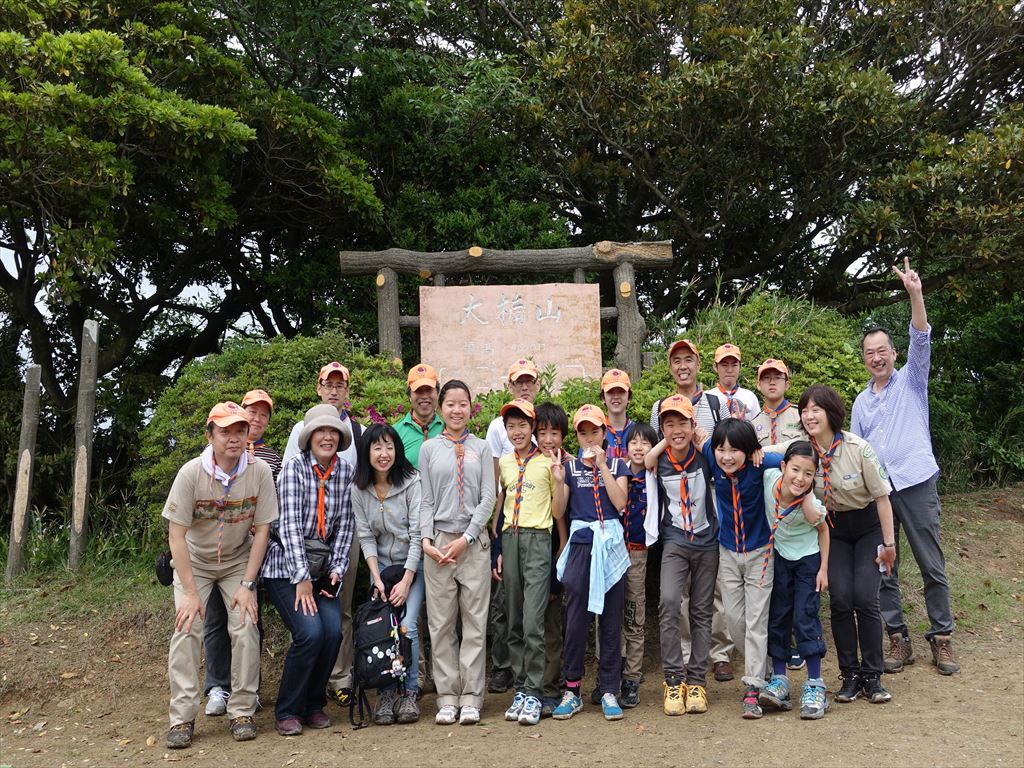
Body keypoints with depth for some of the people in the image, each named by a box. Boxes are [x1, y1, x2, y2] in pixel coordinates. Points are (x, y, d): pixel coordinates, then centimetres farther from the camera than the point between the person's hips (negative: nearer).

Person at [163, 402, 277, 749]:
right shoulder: (191, 473, -22)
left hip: (238, 561, 1)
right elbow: (176, 535, -18)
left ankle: (242, 712, 1)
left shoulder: (260, 472, -19)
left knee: (245, 628, -13)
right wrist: (190, 592, -21)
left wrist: (247, 585, -15)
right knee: (186, 628, -14)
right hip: (193, 562, 0)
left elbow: (262, 529, -12)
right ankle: (182, 718, -3)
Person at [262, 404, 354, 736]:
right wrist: (302, 578, -20)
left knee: (333, 631, -13)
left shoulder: (345, 471, 3)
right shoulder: (294, 466, -11)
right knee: (310, 631, -19)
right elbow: (290, 524, -17)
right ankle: (287, 710, 1)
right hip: (286, 566, -4)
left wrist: (336, 569, -5)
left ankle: (314, 703, 11)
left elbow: (345, 524, 5)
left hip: (322, 567, 4)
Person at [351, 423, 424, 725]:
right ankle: (386, 694, 3)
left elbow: (418, 533, -14)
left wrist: (406, 581, -17)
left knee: (407, 626, -15)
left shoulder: (412, 482, -14)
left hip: (413, 565, -3)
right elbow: (365, 536, -1)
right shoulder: (359, 490, -2)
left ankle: (409, 692, 1)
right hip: (381, 565, 3)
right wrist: (376, 577, -12)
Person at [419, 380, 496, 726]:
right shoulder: (429, 449, 7)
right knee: (441, 624, 4)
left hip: (474, 543, 0)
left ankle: (471, 699, 10)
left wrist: (466, 538, -8)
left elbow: (488, 497, 1)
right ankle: (447, 698, 13)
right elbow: (426, 499, 5)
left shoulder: (481, 448, 7)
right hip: (438, 542, 0)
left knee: (475, 622, 2)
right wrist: (427, 540, -7)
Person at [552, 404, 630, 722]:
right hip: (580, 544, 0)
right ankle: (572, 690, 10)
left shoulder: (616, 465, 10)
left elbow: (620, 502, -7)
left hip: (610, 543, 0)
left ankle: (609, 690, 12)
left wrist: (602, 465, -9)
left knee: (611, 619, 4)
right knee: (576, 619, -1)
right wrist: (558, 480, -11)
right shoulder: (570, 466, 10)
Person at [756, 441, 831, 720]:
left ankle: (815, 685, 5)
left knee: (805, 619, -6)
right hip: (778, 558, 3)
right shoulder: (769, 478, -26)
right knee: (777, 618, 6)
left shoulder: (812, 506, -28)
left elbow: (823, 530, -8)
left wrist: (824, 569, -7)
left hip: (808, 560, -3)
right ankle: (779, 679, 15)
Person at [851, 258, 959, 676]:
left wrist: (915, 294, -22)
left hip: (915, 483, -3)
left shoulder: (911, 382, 7)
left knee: (932, 566, 1)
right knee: (883, 569, 4)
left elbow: (921, 341, -9)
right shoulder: (861, 402, 17)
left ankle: (942, 638, 11)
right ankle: (898, 639, 13)